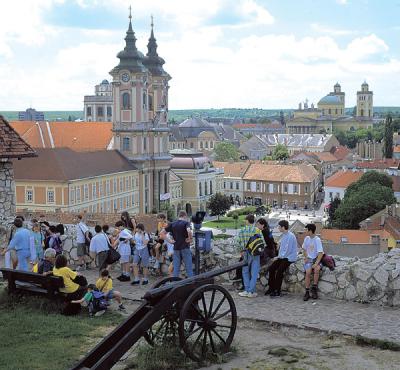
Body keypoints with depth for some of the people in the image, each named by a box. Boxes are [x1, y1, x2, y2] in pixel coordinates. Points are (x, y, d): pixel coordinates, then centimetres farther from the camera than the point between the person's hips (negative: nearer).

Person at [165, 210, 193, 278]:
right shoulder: (186, 223, -5)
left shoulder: (172, 224, 8)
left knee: (176, 268, 8)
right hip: (185, 247, -4)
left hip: (176, 248, 4)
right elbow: (189, 231, -27)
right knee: (189, 267, 3)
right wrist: (190, 238, -11)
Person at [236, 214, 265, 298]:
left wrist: (242, 250, 8)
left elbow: (239, 241, -5)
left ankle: (247, 290, 8)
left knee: (245, 272, 13)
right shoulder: (257, 230, -6)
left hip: (246, 253, 1)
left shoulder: (242, 230, -4)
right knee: (254, 273, 5)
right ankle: (251, 291, 3)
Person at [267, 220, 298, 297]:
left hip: (289, 258, -9)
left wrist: (279, 257, -12)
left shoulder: (290, 236, -19)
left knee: (279, 271, -22)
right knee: (271, 268, -5)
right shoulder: (283, 235, 12)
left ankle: (277, 291, -14)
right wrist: (278, 256, 7)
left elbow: (288, 251, -21)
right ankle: (271, 288, 2)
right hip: (282, 256, 9)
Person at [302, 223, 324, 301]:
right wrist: (305, 258, 4)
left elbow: (321, 253, -16)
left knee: (316, 269, -34)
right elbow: (304, 249, 20)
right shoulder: (307, 238, 5)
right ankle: (307, 292, -18)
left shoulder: (317, 240, -12)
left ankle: (314, 288, -17)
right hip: (309, 259, 3)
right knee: (308, 272, -25)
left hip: (317, 259, -3)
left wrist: (316, 263, -25)